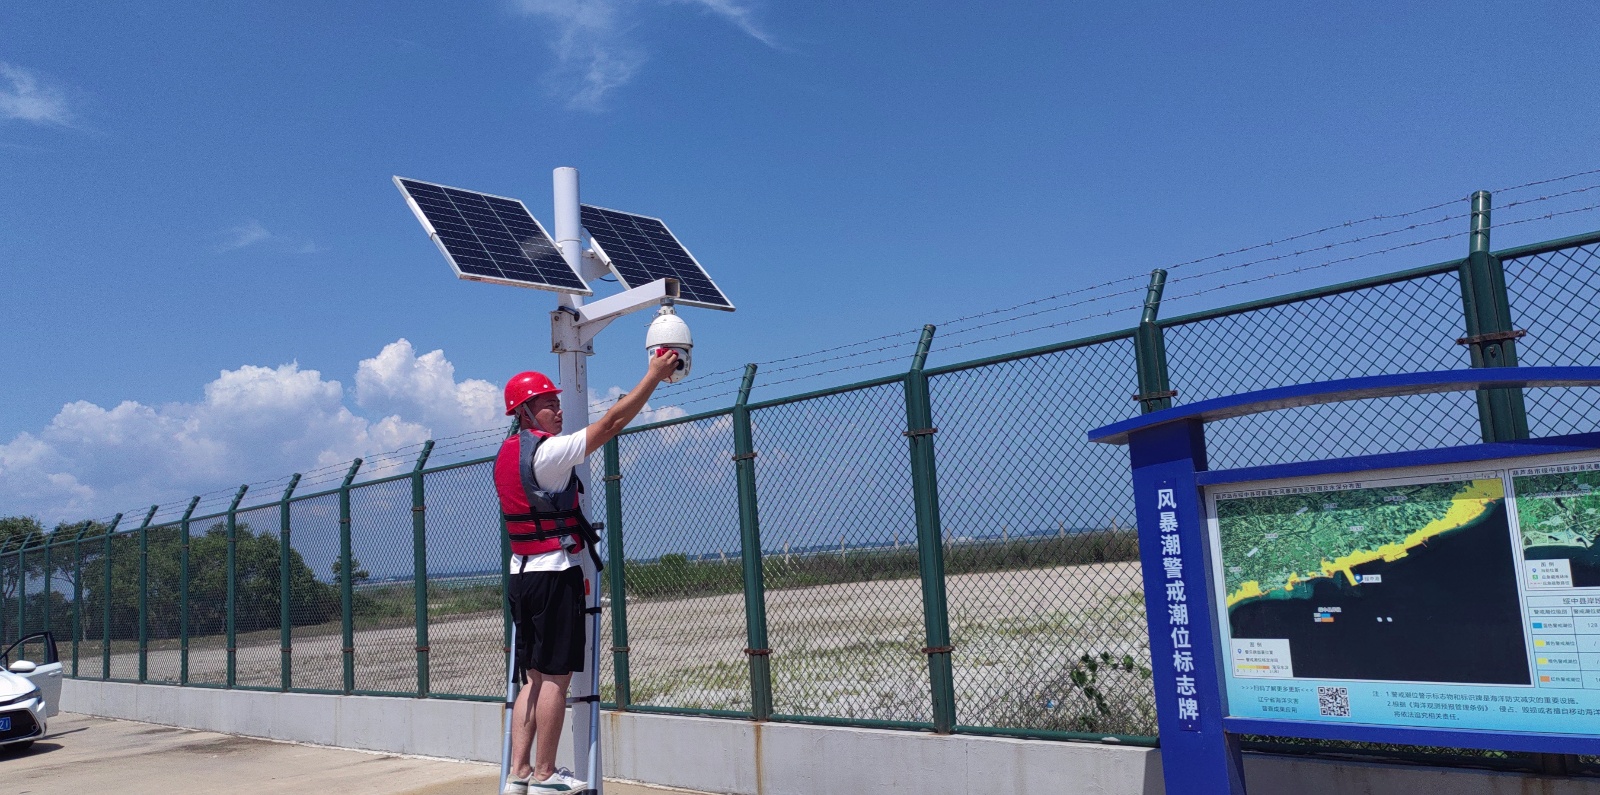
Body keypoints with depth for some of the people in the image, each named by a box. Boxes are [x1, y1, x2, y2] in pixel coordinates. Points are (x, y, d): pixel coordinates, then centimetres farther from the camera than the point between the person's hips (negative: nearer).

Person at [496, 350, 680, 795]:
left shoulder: (506, 456, 15)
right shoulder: (548, 450, -13)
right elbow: (614, 422, -15)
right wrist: (655, 375, -9)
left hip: (523, 574, 9)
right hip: (555, 574, -9)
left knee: (534, 675, 11)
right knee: (555, 676, -3)